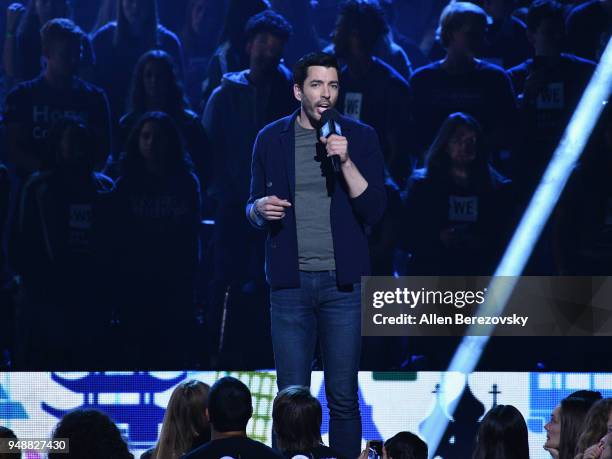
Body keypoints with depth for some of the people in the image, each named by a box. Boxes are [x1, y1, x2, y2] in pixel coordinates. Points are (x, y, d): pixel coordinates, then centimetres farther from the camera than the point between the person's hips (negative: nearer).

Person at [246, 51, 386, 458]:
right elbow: (253, 211, 13)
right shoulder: (271, 140, 7)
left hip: (342, 283, -1)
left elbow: (374, 211, -3)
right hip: (290, 283, 1)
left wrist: (345, 161, -15)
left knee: (344, 397, 0)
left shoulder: (360, 138, 4)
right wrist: (261, 208, -10)